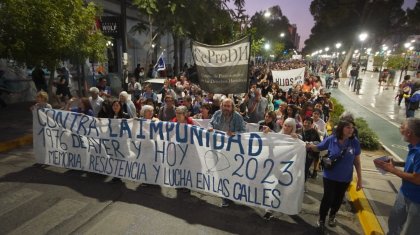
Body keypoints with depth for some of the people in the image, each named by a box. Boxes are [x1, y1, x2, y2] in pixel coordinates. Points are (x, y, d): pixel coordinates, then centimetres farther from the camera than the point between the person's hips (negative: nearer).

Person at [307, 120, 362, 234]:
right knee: (328, 198, 4)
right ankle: (321, 220, 28)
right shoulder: (331, 139, -18)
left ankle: (332, 216, 49)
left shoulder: (355, 142, -14)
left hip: (345, 178, 2)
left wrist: (359, 179, -3)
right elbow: (318, 148, -4)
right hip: (330, 176, -2)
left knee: (338, 199, 21)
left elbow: (357, 162, -6)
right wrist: (310, 146, -27)